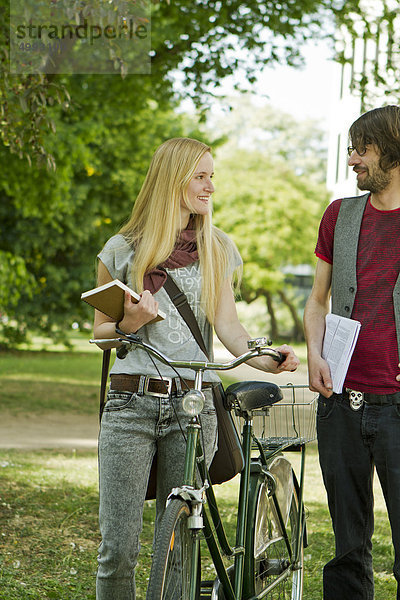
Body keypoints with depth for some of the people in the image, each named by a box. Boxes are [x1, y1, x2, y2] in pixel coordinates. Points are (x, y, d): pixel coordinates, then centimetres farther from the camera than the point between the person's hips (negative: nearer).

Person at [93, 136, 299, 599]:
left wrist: (266, 360, -15)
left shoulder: (216, 248, 12)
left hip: (192, 406, 1)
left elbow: (227, 325, 4)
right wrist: (128, 324, -10)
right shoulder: (124, 249, 7)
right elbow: (99, 331, 13)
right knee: (118, 548, -7)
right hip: (132, 403, -1)